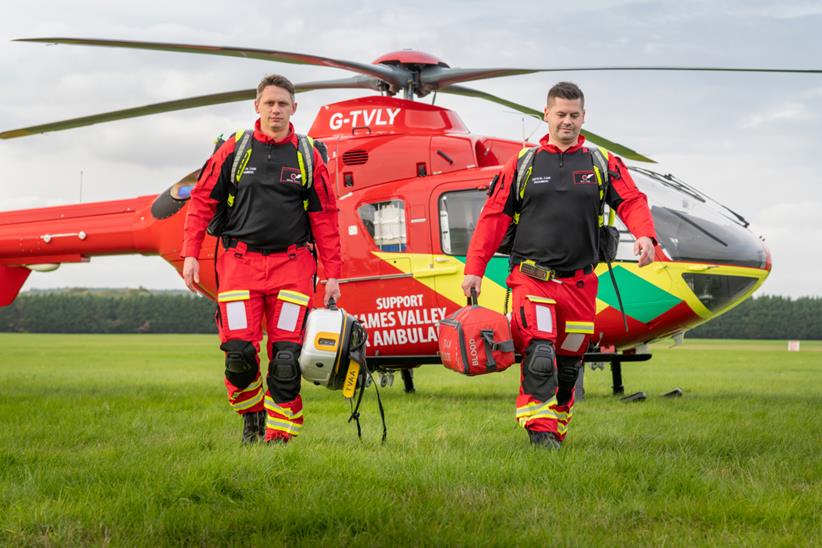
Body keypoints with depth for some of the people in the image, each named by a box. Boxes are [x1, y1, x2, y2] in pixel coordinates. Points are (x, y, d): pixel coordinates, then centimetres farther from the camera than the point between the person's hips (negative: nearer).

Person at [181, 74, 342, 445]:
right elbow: (202, 201, 8)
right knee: (239, 352, -9)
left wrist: (332, 274, 5)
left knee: (286, 357, -8)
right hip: (240, 260, 0)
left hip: (291, 264, 0)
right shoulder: (234, 150, 7)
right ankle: (251, 414, 19)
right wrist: (190, 254, -1)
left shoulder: (308, 157, 9)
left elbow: (325, 219, 9)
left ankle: (279, 436, 2)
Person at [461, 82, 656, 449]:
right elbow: (494, 217, 8)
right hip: (532, 278, -2)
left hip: (580, 283, 2)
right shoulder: (523, 164, 8)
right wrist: (474, 268, 1)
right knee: (539, 356, -19)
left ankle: (557, 430, 21)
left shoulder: (603, 164, 11)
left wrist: (645, 235, -21)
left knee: (568, 364, 9)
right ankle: (540, 431, -18)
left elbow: (632, 201, 1)